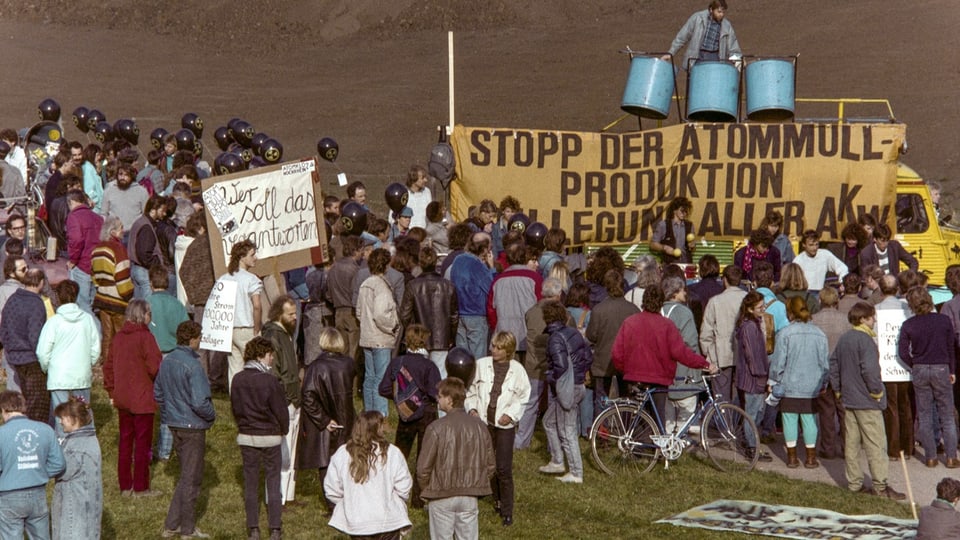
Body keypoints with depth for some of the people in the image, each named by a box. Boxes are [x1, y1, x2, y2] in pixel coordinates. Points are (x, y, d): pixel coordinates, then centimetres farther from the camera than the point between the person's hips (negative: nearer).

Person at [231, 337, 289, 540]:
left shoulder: (238, 379, -5)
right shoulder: (270, 380, -18)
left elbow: (234, 408, 5)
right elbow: (280, 410, -11)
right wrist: (283, 430, 7)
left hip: (246, 436, 4)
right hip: (270, 437, -3)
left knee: (250, 483, 11)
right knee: (273, 482, 7)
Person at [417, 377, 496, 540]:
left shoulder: (436, 428, -16)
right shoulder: (479, 426, -3)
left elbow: (423, 468, -11)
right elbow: (490, 464, 5)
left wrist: (427, 488, 7)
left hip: (442, 497, -3)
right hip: (470, 496, 3)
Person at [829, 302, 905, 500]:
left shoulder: (844, 339, 9)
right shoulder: (865, 340, -17)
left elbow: (833, 364, 13)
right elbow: (870, 369, -26)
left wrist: (838, 390, 17)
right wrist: (877, 391, -13)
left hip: (848, 400, 8)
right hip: (867, 401, -8)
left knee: (851, 443, 11)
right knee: (875, 444, -3)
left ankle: (854, 483, 16)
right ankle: (880, 486, -1)